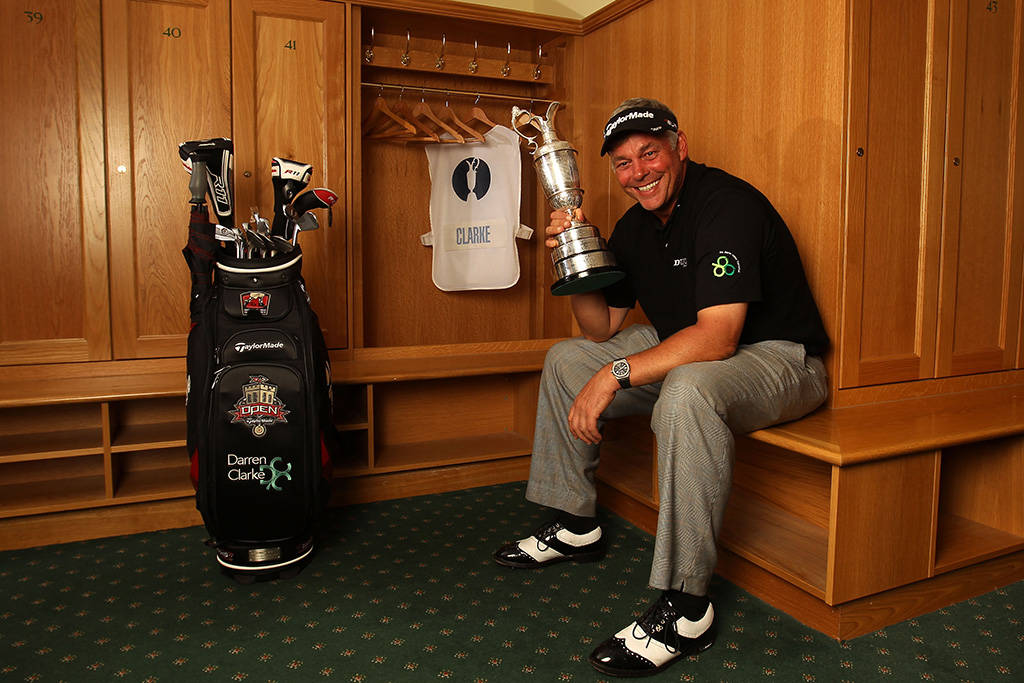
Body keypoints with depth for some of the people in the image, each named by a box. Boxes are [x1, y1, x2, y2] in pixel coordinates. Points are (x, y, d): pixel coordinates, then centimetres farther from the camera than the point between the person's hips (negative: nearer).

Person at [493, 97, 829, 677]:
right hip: (684, 353, 9)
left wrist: (615, 374, -31)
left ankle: (686, 608, -30)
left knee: (687, 388, -42)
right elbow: (601, 330, 8)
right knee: (566, 359, 9)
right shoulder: (636, 226, 5)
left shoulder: (727, 205, -21)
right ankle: (576, 525, 16)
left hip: (779, 358, -9)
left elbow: (717, 337, -31)